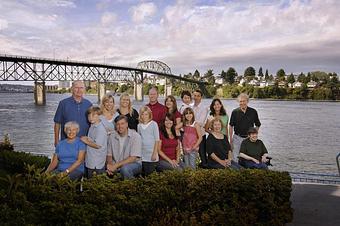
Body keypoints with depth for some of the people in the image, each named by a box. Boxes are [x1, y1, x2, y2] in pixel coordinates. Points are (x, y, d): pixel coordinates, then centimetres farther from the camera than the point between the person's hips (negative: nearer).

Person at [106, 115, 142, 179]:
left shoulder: (135, 136, -13)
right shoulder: (112, 136, 2)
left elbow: (133, 158, -18)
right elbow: (109, 155, 6)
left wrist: (116, 165, -22)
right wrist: (110, 165, -16)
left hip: (134, 164, -4)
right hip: (116, 165, 4)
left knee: (124, 169, -36)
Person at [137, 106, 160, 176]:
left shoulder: (153, 124, -2)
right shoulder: (139, 126, 9)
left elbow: (157, 140, -4)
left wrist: (155, 153, -10)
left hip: (151, 154, -3)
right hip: (142, 155, 4)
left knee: (150, 174, -4)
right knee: (144, 174, 4)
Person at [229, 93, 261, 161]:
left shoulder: (253, 112, 0)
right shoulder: (235, 112, -1)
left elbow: (257, 125, 10)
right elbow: (231, 126, 4)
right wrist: (230, 138, 1)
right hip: (237, 138, -1)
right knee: (235, 157, 2)